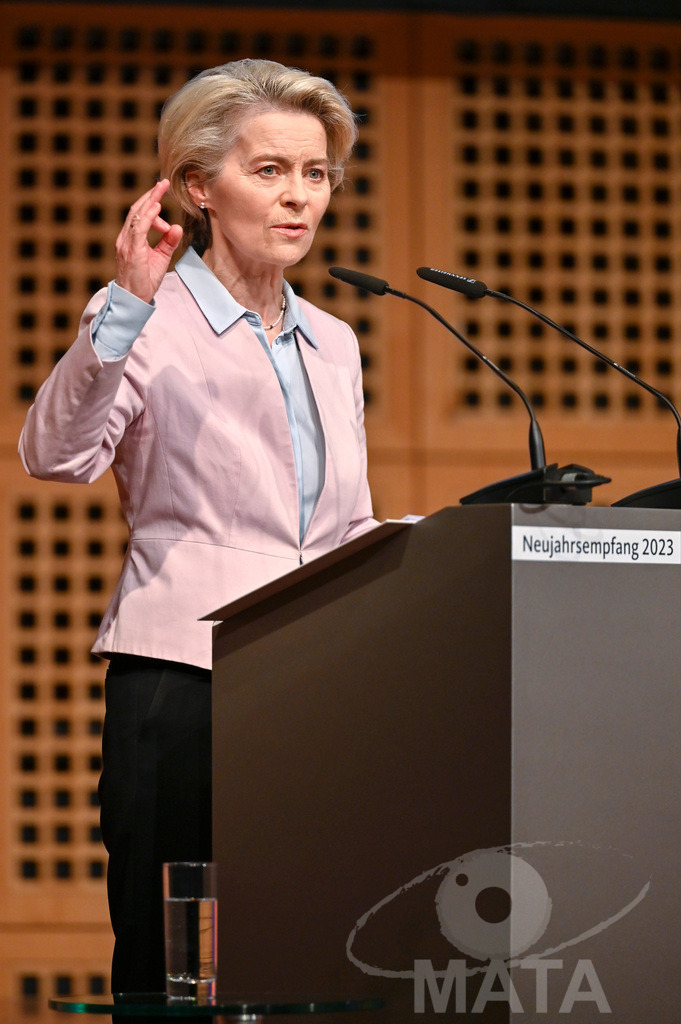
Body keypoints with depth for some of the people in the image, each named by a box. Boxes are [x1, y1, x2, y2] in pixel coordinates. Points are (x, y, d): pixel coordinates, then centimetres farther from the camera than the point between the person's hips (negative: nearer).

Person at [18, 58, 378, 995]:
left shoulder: (332, 344, 19)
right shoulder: (147, 322, 1)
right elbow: (56, 453, -16)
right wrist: (127, 308, -24)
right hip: (181, 681, -5)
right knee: (168, 966, -6)